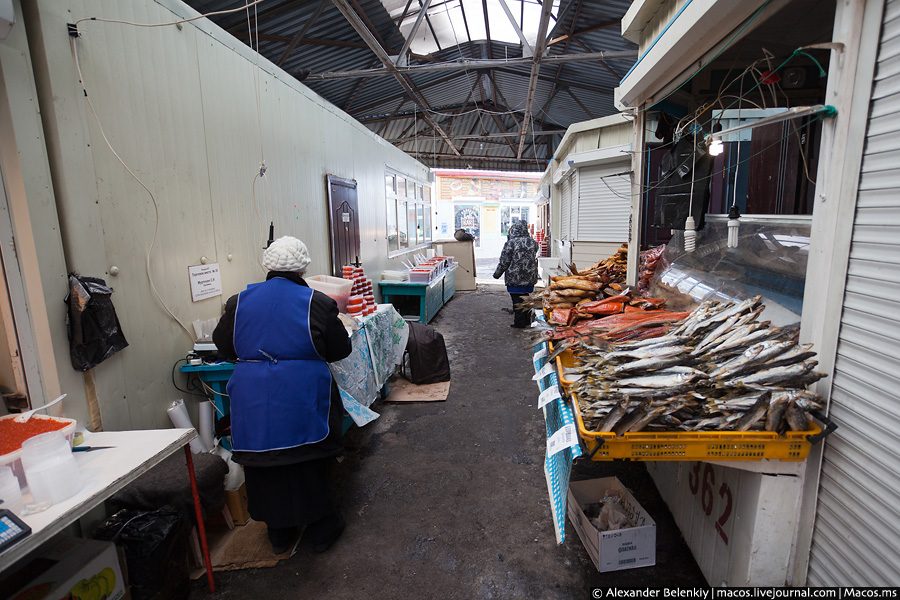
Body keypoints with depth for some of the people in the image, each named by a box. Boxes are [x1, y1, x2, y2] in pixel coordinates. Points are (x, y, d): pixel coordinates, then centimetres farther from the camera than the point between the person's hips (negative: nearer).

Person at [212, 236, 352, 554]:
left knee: (264, 464, 18)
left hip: (252, 401, 3)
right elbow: (340, 349, 1)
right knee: (309, 463, 13)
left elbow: (223, 345, 14)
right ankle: (321, 528, 30)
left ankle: (279, 533, 36)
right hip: (302, 398, -3)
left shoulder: (239, 301, 1)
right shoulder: (317, 302, -8)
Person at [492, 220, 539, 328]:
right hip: (530, 277, 6)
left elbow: (504, 262, -9)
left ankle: (520, 323, 7)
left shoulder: (510, 243, -12)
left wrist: (497, 274, 3)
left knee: (517, 300, 3)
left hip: (515, 278, -5)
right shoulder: (533, 243, 4)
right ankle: (527, 322, 24)